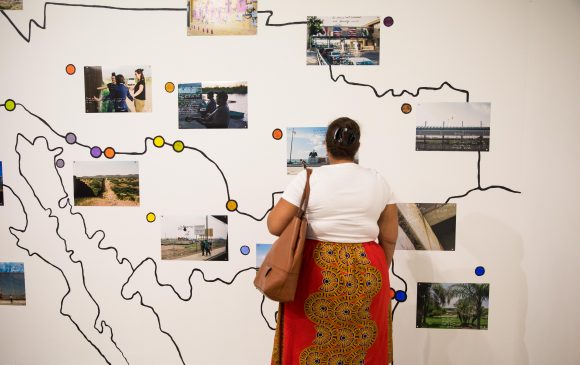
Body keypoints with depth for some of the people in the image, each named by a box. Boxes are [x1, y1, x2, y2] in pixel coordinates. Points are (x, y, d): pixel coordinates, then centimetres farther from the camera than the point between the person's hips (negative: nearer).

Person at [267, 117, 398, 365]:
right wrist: (380, 271, 19)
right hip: (366, 273, 3)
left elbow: (274, 226, -8)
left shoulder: (308, 179, -8)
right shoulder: (378, 181, 2)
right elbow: (389, 238, 6)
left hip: (316, 272, -2)